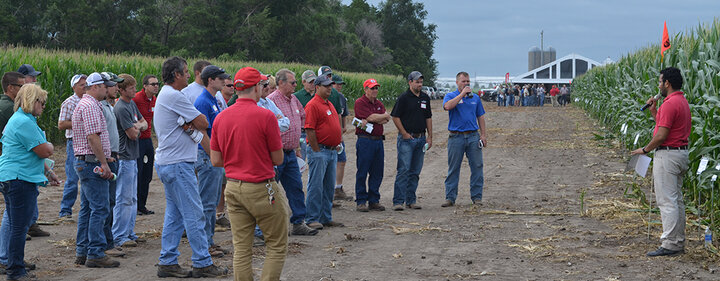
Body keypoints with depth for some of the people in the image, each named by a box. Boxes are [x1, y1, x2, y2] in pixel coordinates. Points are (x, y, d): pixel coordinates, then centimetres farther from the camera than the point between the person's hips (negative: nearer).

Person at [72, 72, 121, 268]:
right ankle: (95, 254, -9)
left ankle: (82, 252, 16)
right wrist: (103, 163, -21)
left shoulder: (84, 104, 20)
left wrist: (103, 157, 23)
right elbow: (93, 137, -22)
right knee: (100, 209, -9)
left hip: (84, 163, 11)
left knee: (87, 208, 13)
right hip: (92, 163, -11)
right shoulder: (90, 106, -14)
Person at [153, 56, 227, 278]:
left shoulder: (165, 95, 18)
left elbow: (198, 125, 13)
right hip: (178, 164, -11)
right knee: (194, 215, -6)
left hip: (167, 163, 11)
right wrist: (193, 122, 5)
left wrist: (189, 124, -8)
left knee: (174, 215, 12)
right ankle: (202, 264, -2)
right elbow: (202, 123, -15)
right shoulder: (174, 96, -16)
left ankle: (167, 263, 14)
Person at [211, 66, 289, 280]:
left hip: (233, 188, 6)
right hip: (261, 189, -6)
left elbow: (215, 161, 7)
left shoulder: (221, 118, 3)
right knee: (277, 246, 6)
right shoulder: (265, 116, -13)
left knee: (241, 249, 9)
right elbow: (278, 159, -7)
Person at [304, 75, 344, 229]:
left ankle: (326, 218, 19)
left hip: (332, 151, 9)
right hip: (319, 150, -9)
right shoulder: (313, 105, -12)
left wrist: (337, 143, 16)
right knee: (316, 186, -5)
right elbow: (309, 130, -17)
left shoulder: (329, 104, 17)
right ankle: (312, 219, -1)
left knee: (329, 187, 12)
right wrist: (317, 151, -16)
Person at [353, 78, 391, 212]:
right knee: (362, 172, -3)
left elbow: (386, 120, 3)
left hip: (378, 140, 7)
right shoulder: (360, 103, -4)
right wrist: (384, 116, 2)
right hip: (365, 140, -7)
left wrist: (369, 121, -12)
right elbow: (372, 117, -16)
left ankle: (374, 201, 14)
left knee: (377, 172, 7)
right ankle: (361, 202, 2)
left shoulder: (379, 104, 17)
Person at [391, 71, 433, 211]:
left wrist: (430, 137, 10)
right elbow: (395, 117, -6)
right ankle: (398, 201, -9)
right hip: (407, 138, -6)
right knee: (403, 170, -10)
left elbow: (428, 118, 17)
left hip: (421, 138, 6)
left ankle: (411, 200, 14)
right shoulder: (403, 98, -6)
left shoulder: (425, 98, 12)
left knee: (415, 171, 8)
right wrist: (404, 134, -9)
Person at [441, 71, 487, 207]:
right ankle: (450, 197, 7)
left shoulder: (475, 98, 13)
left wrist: (483, 135, 6)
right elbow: (447, 106, -21)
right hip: (456, 137, -3)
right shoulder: (451, 96, 2)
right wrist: (462, 94, -17)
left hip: (473, 136, 3)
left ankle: (477, 197, 9)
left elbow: (480, 117, 16)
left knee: (477, 167, 1)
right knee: (453, 169, 1)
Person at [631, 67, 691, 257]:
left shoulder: (670, 104, -19)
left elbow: (661, 135, -21)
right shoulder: (682, 101, 15)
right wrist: (654, 111, 14)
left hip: (667, 154, -11)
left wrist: (644, 150, -8)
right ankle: (678, 243, 17)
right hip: (681, 153, 11)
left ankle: (669, 245, -9)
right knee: (676, 199, 13)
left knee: (667, 201, -9)